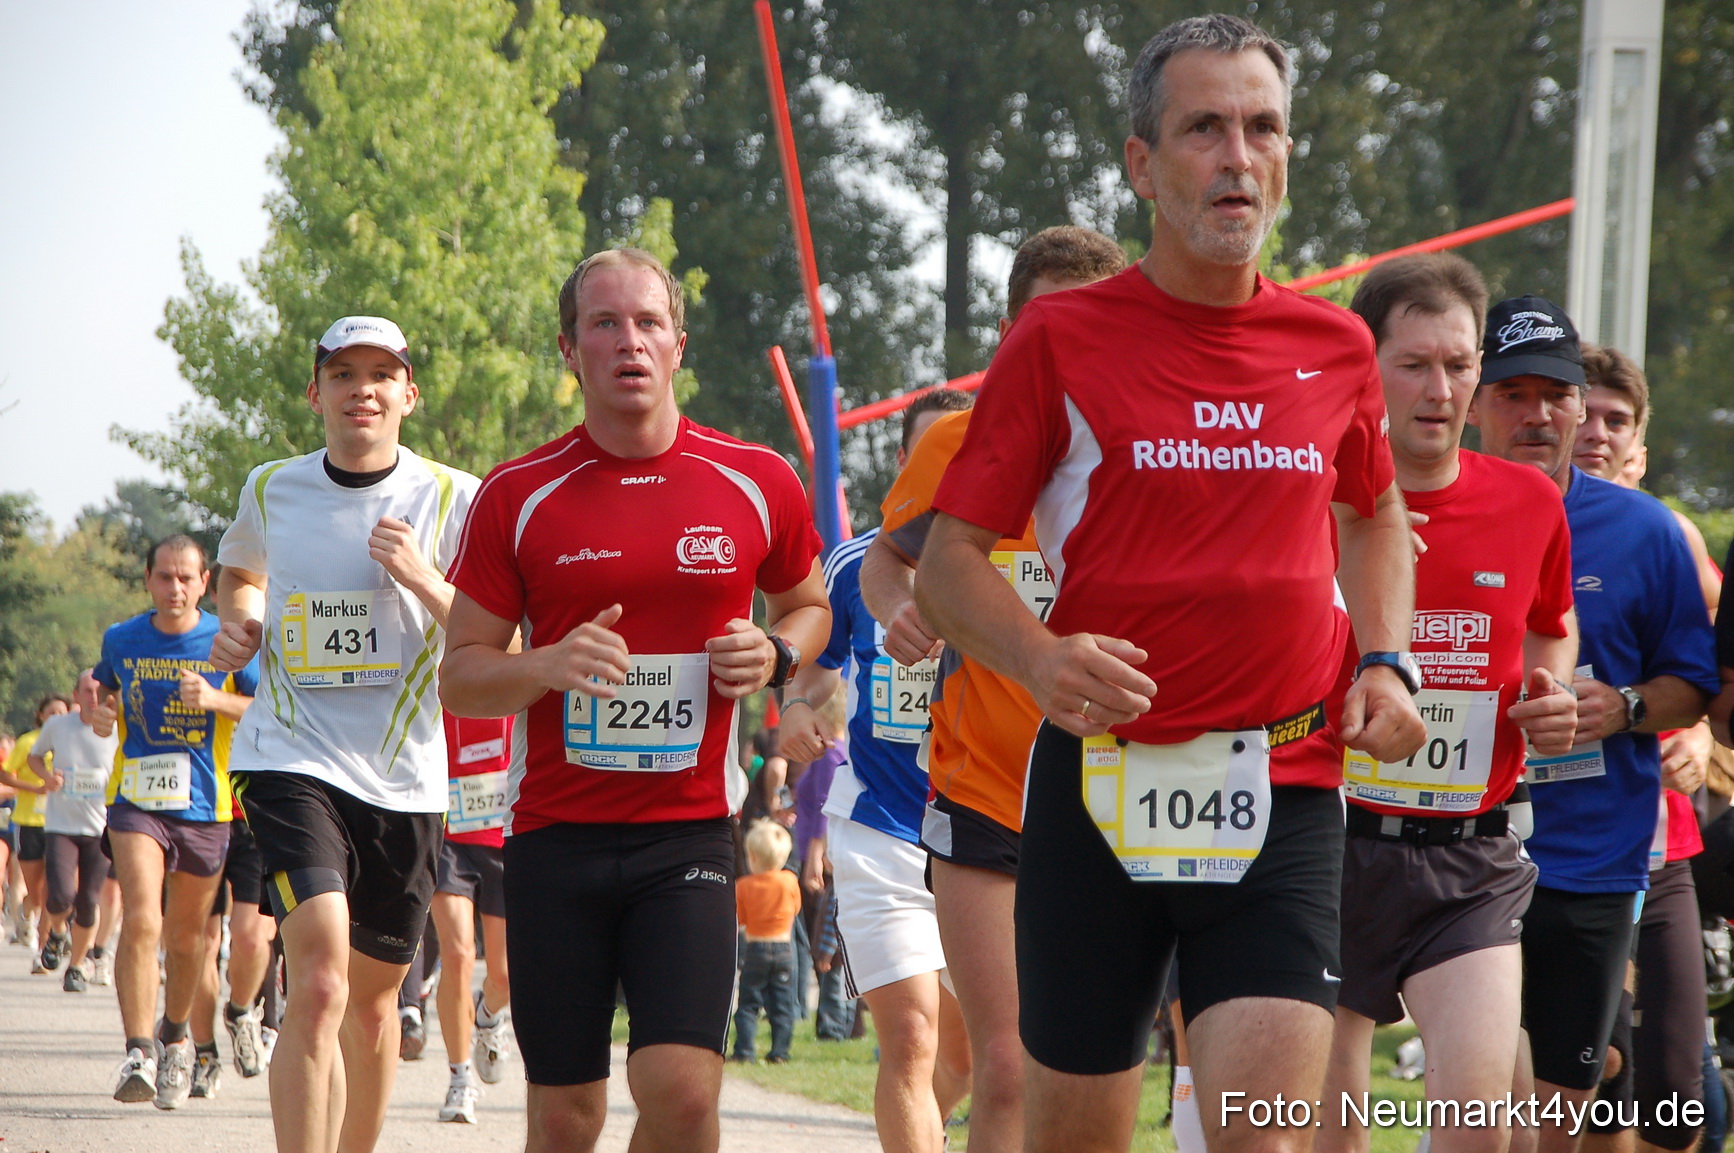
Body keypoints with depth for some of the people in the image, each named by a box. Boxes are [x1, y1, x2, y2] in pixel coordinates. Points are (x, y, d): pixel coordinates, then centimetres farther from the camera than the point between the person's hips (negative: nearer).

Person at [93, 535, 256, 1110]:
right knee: (141, 921, -20)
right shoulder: (121, 640, 4)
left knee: (186, 935, 13)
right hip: (136, 801, -1)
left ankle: (174, 1036, 37)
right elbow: (105, 693, 21)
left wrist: (215, 700, -17)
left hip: (204, 806, 1)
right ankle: (139, 1052, -22)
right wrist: (98, 714, -3)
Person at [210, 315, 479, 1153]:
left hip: (404, 777, 1)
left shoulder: (453, 500, -2)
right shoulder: (271, 489, 5)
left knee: (373, 997, 14)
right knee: (320, 984, -20)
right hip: (292, 761, -1)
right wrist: (239, 625, 7)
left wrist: (425, 581, -18)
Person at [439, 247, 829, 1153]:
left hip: (689, 831, 0)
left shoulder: (757, 483, 4)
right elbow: (460, 677, 5)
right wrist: (548, 665, -16)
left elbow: (808, 603, 22)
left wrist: (775, 654, -1)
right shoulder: (518, 496, 2)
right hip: (554, 832, 1)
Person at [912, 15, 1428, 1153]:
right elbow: (949, 558, 1)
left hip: (1284, 799, 1)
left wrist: (1387, 661, 11)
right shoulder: (1061, 337, -1)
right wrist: (1041, 658, -19)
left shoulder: (1335, 346, 8)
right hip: (1101, 787, -1)